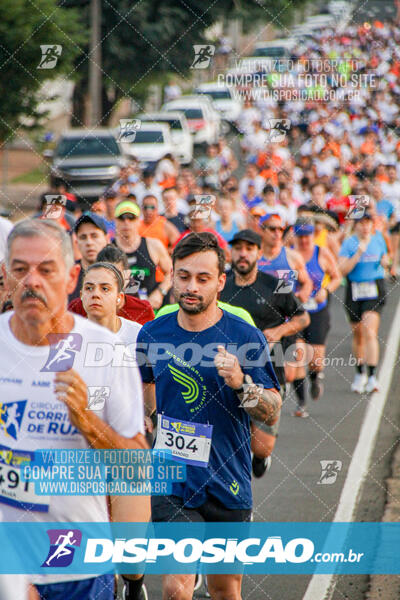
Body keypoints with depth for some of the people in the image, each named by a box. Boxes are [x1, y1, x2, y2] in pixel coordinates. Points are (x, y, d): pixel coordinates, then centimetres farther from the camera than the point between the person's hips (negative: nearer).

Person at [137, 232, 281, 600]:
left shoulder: (245, 337, -6)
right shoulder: (152, 335, 1)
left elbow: (273, 414, -5)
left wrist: (241, 383, -23)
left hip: (228, 486, 0)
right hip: (172, 483, 0)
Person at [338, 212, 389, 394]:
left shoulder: (378, 239, 6)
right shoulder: (349, 243, -4)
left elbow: (384, 259, 22)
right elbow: (343, 269, -14)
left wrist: (385, 262, -1)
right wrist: (358, 253, -22)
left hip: (374, 291, 0)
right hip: (354, 291, 0)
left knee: (370, 332, -17)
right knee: (358, 335, 12)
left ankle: (372, 377, -21)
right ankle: (360, 374, 32)